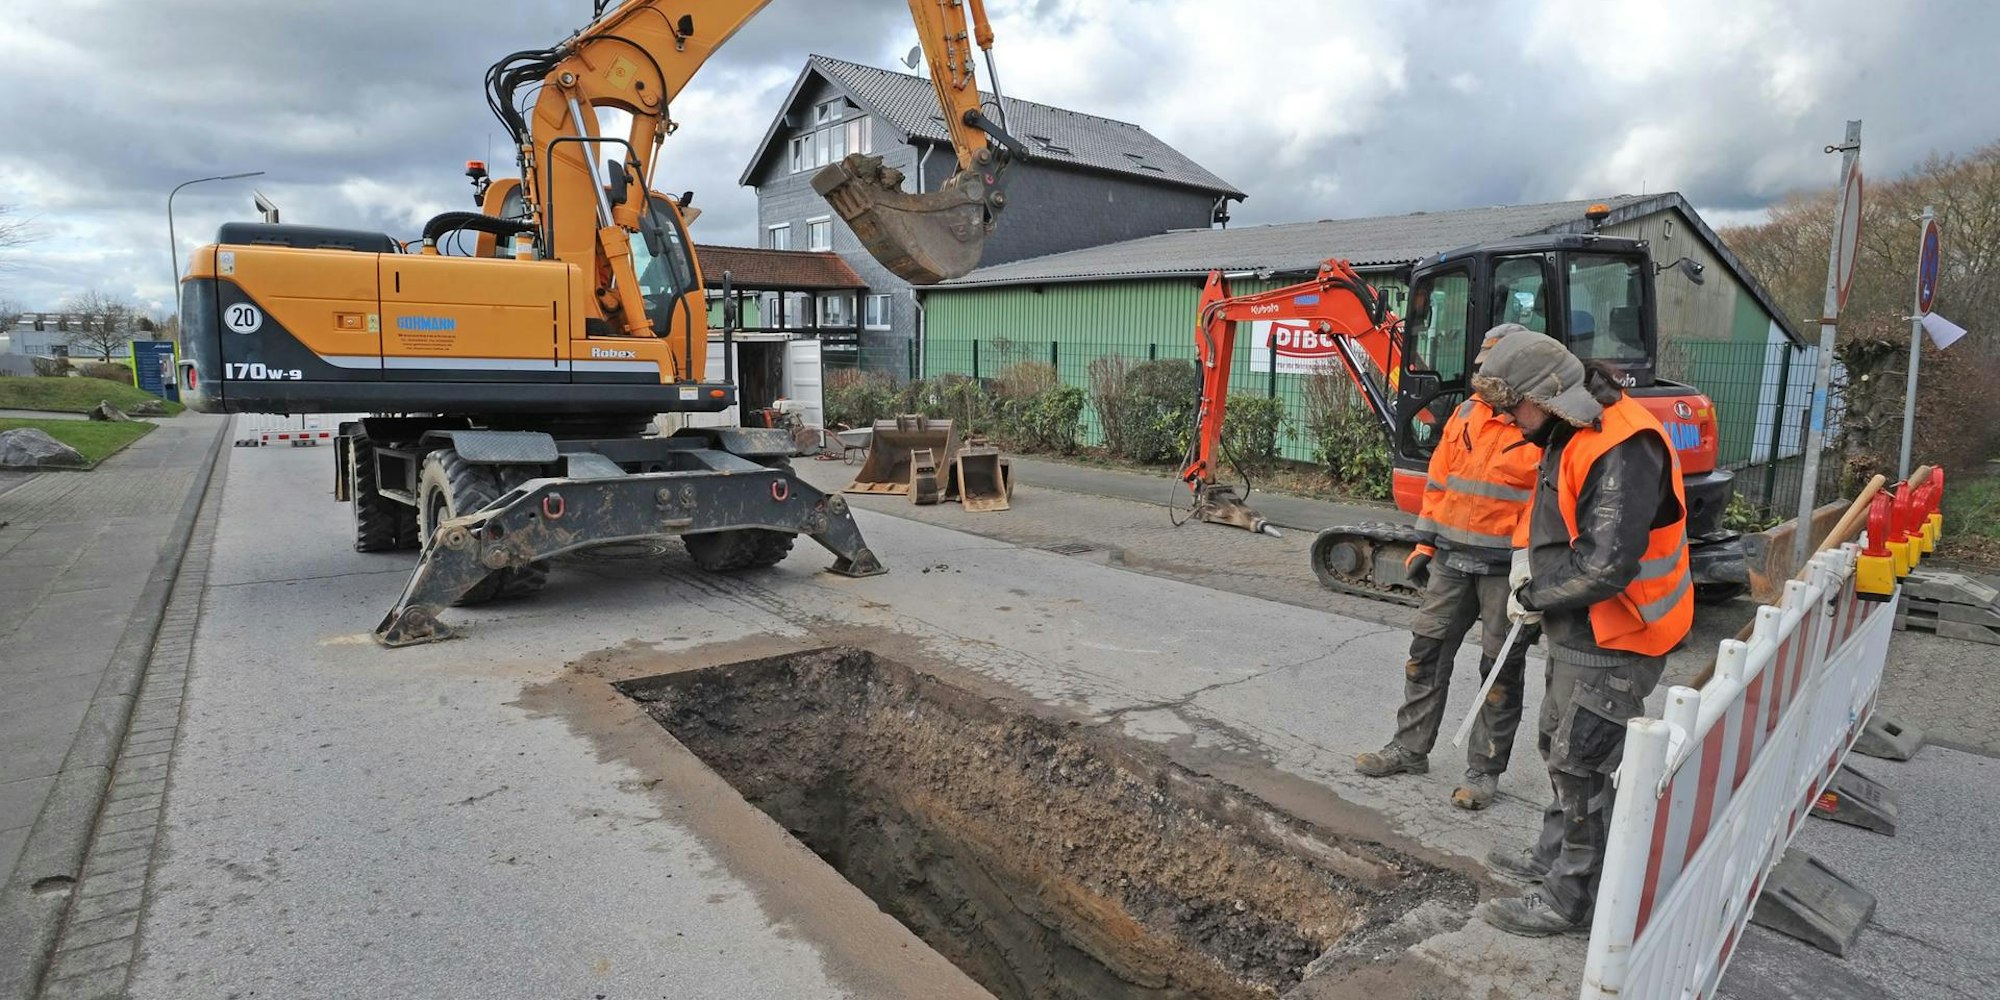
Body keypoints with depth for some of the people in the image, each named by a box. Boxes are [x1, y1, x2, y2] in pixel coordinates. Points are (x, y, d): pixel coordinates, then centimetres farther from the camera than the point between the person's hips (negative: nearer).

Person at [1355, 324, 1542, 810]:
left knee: (1501, 669, 7)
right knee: (1427, 649, 11)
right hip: (1452, 557, 6)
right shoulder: (1466, 413, 8)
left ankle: (1484, 770, 19)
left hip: (1506, 568, -5)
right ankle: (1410, 748, 24)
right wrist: (1427, 543, 10)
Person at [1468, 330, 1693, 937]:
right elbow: (1549, 513, 20)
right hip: (1577, 633, 10)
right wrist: (1526, 557, 1)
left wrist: (1533, 596, -16)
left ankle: (1571, 902, 14)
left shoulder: (1624, 448, -26)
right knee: (1559, 746, 22)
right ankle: (1554, 856, 40)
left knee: (1581, 766, 0)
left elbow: (1606, 567, -31)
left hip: (1613, 643, -10)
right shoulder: (1570, 436, 7)